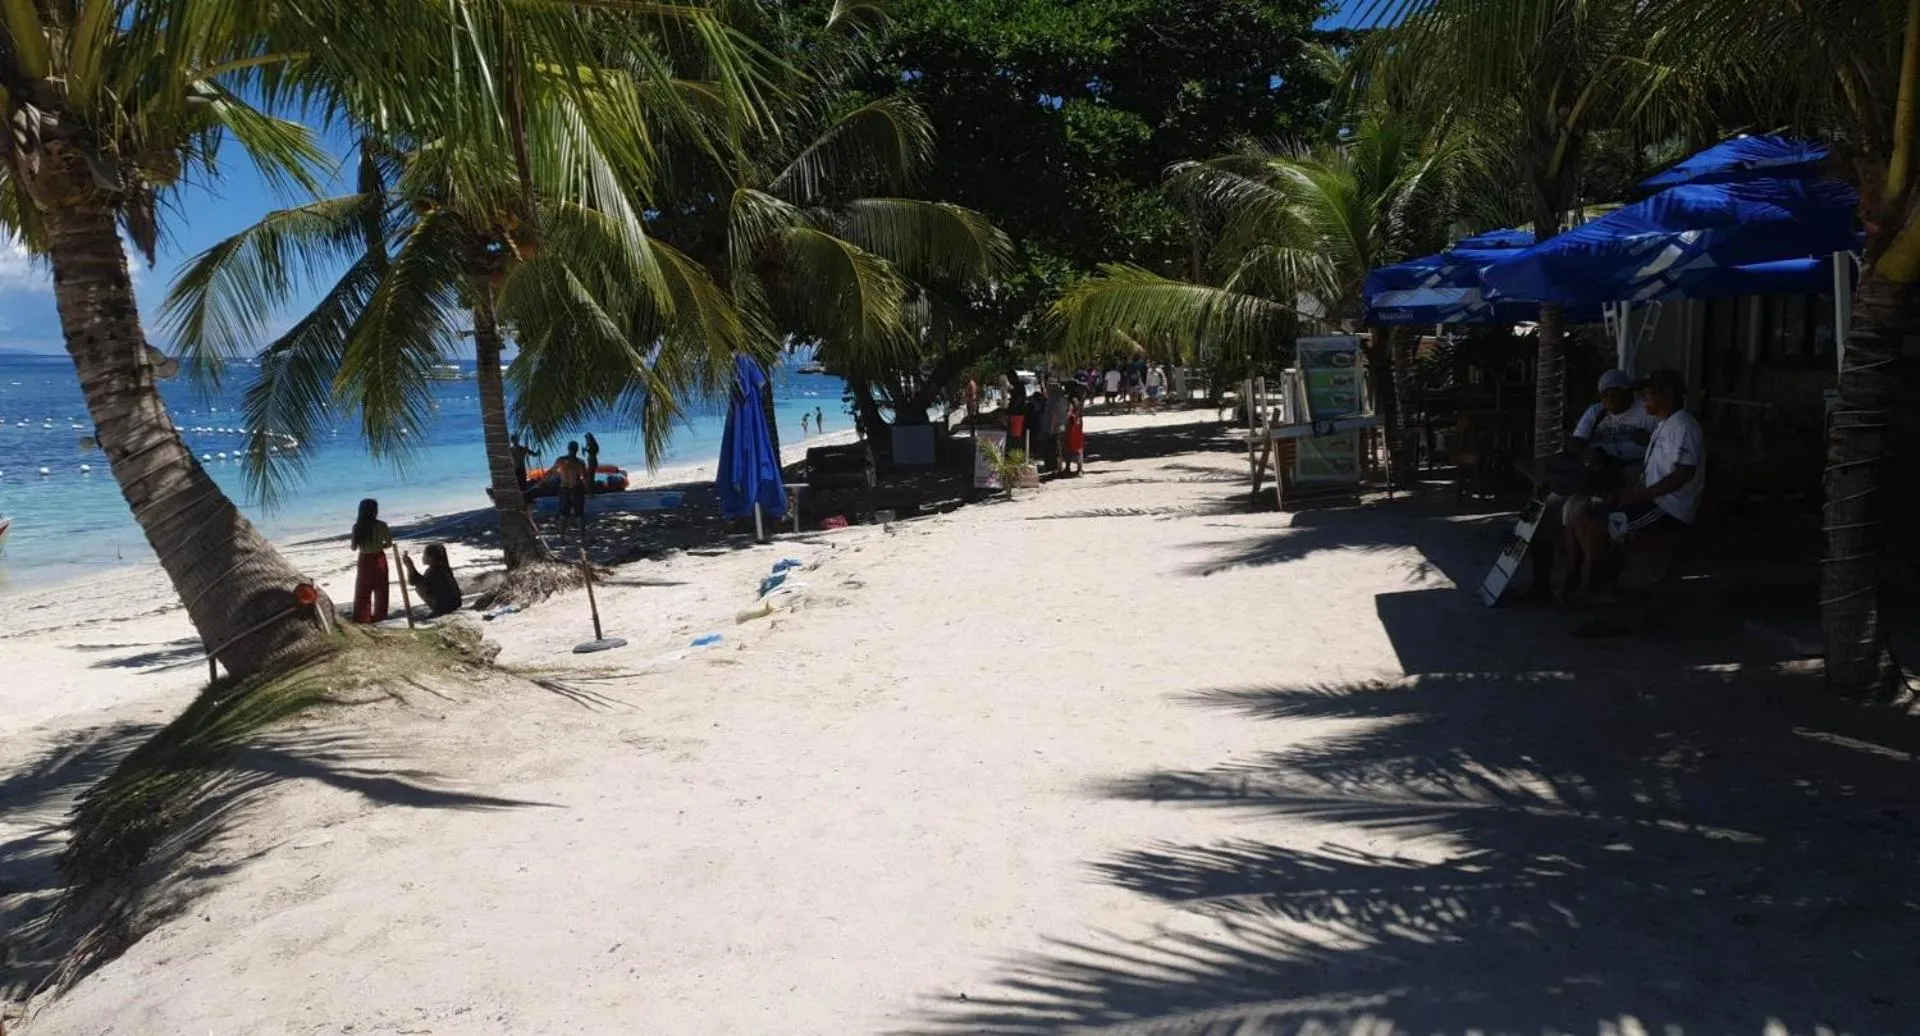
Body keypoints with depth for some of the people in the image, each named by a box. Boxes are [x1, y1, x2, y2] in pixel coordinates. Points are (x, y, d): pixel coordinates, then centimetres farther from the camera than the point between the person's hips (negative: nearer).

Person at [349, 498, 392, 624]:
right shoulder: (381, 525, -14)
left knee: (362, 591, 14)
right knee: (380, 590, 12)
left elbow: (354, 547, -1)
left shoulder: (357, 527, -7)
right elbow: (389, 543, -7)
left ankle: (361, 618, 16)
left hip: (364, 560, 2)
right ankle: (378, 616, 16)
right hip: (378, 559, -2)